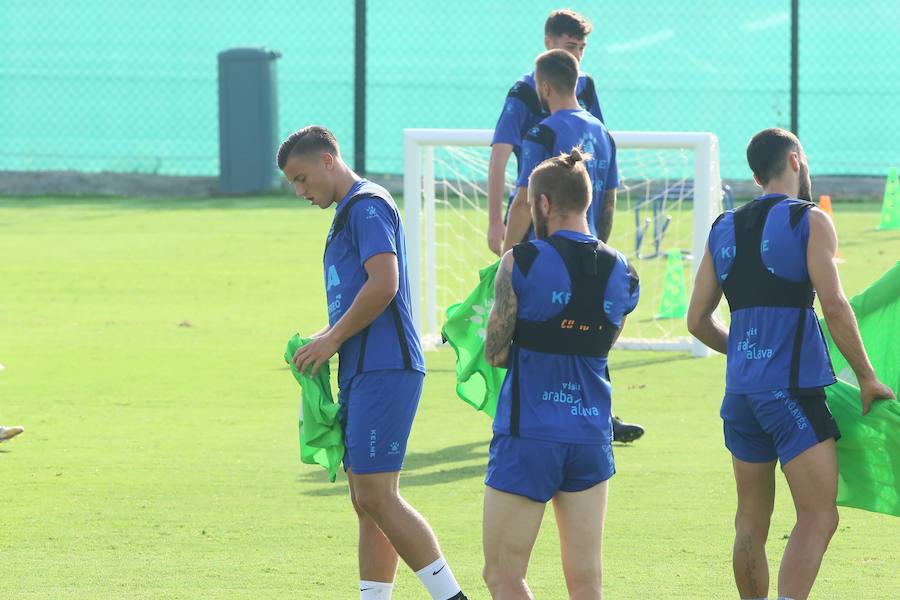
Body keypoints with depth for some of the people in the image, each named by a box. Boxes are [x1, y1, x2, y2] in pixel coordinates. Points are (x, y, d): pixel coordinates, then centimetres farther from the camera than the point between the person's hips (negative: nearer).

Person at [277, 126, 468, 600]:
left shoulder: (368, 205, -9)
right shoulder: (347, 213, 22)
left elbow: (383, 284, -20)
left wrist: (332, 339, -12)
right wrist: (327, 340, 13)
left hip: (384, 371, -10)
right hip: (361, 372, 10)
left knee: (376, 497, -13)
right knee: (367, 501, 9)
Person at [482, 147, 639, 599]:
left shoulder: (521, 263, -11)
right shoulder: (622, 274, 3)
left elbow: (495, 354, -5)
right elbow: (600, 347, 12)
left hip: (527, 438, -5)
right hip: (592, 438, 5)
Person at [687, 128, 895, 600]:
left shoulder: (724, 230, 13)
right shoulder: (808, 221, -4)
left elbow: (698, 321, 16)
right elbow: (834, 306, -14)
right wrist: (866, 377, -6)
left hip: (741, 392, 6)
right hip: (794, 389, -6)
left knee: (751, 521, 14)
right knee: (818, 518, -6)